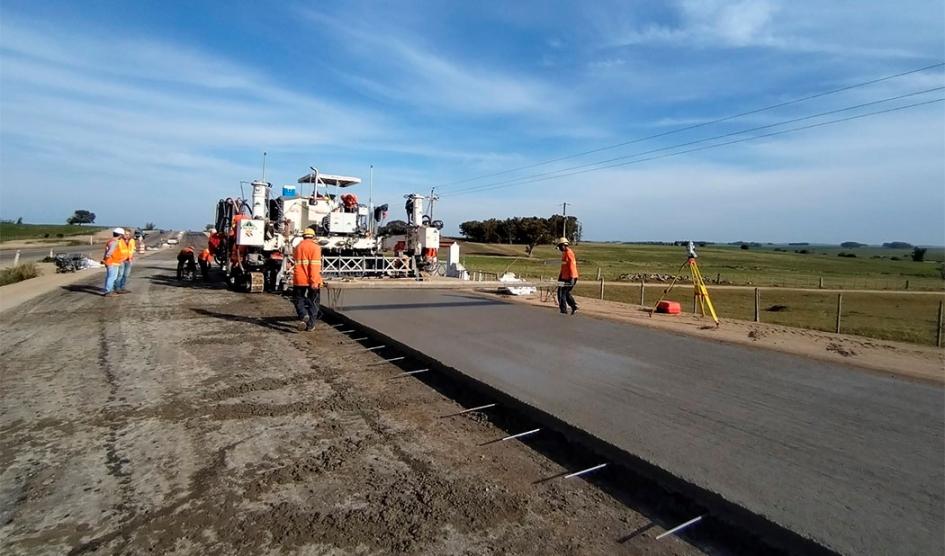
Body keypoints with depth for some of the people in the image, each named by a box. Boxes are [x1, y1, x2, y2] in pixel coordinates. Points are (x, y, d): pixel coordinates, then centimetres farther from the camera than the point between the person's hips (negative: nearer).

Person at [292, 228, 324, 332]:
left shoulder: (298, 246, 11)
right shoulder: (315, 247, -5)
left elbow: (296, 263, 17)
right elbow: (315, 265, -15)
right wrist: (314, 281, -18)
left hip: (299, 280, 3)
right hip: (312, 280, -3)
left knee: (299, 300, 14)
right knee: (313, 302, 10)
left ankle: (303, 316, -13)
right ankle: (310, 325, 11)